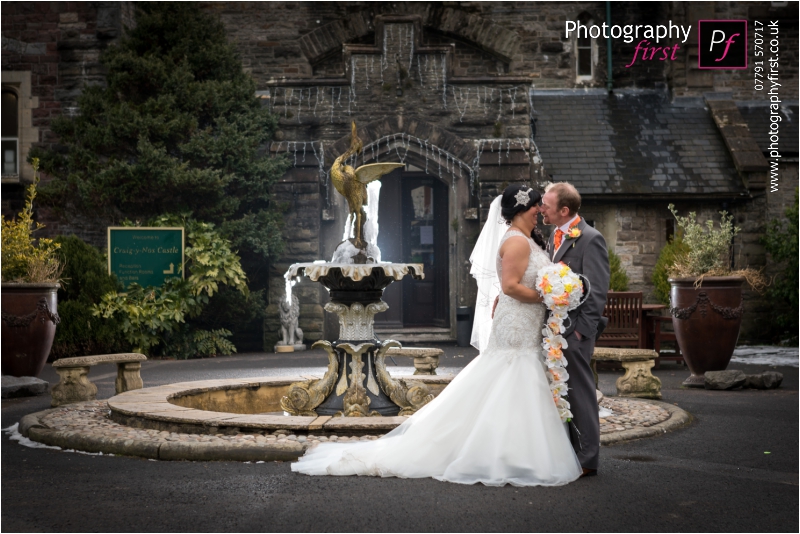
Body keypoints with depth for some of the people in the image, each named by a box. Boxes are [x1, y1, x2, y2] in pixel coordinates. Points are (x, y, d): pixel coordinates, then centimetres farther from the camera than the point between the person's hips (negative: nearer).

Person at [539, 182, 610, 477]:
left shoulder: (590, 239, -12)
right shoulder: (554, 236, 14)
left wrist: (582, 330, -17)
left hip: (574, 330, -9)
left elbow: (598, 290, -15)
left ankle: (586, 459, 6)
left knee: (580, 392, -2)